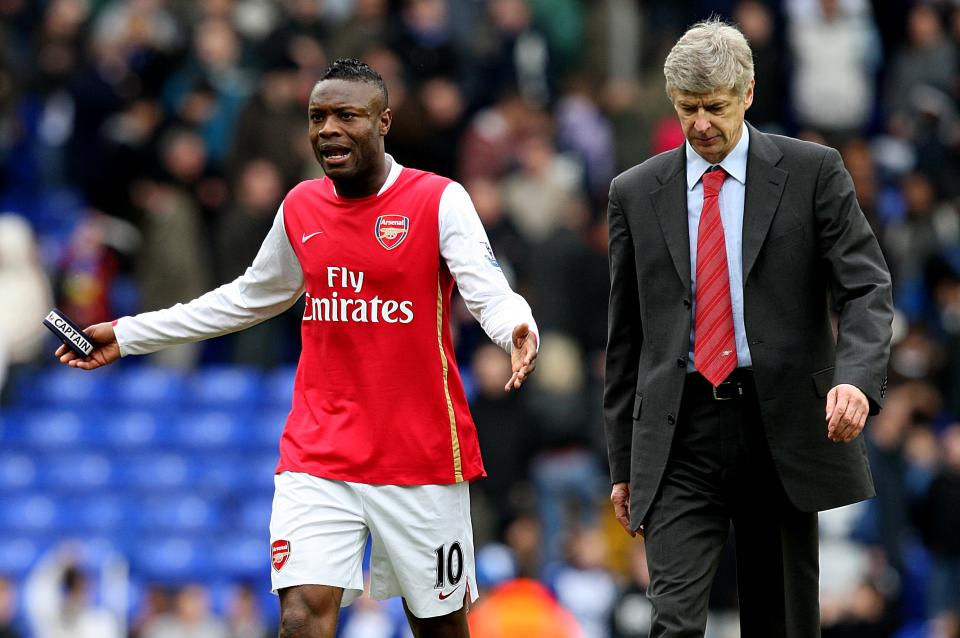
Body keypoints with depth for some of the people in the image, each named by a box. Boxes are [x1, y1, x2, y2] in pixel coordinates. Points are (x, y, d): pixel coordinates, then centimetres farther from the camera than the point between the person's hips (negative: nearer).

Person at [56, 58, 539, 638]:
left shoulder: (439, 201, -6)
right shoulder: (300, 208, 9)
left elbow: (491, 294, -16)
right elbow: (247, 299, 24)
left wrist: (517, 330, -41)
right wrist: (128, 335, 26)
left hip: (421, 454, -3)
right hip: (319, 454, 3)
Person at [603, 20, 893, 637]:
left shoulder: (812, 172, 2)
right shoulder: (636, 193, 8)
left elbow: (867, 289, -4)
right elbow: (625, 336, 13)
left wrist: (857, 378, -24)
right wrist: (623, 462, 12)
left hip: (784, 426, -1)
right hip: (680, 435, 1)